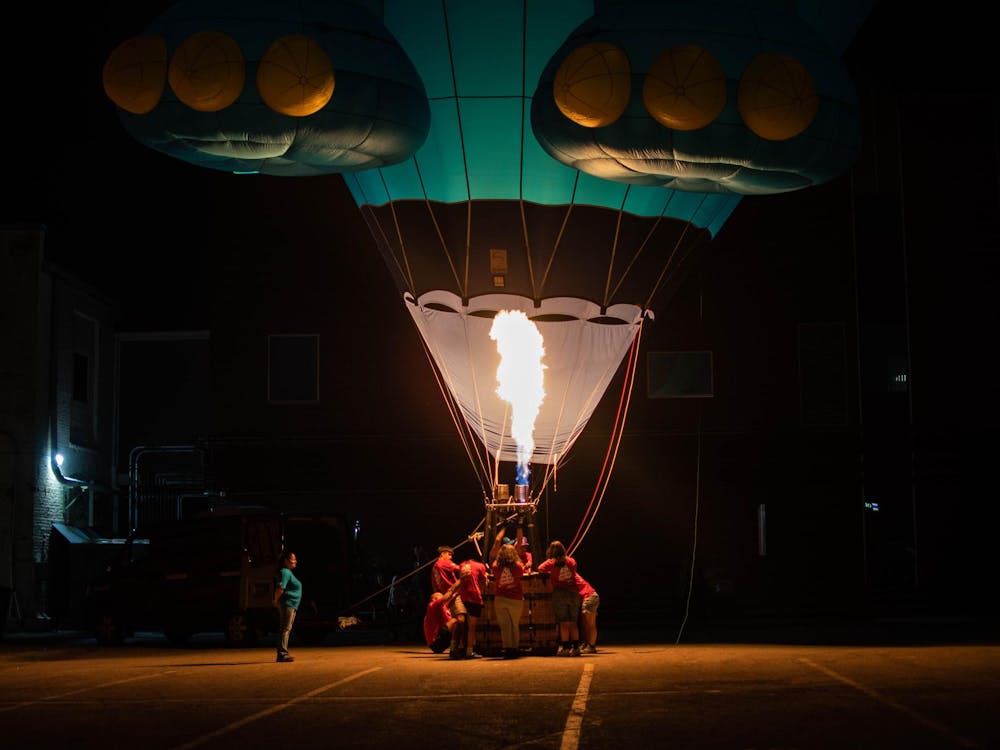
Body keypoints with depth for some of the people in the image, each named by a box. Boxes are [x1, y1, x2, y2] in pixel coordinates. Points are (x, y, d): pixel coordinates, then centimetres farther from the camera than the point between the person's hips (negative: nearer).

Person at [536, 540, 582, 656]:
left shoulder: (551, 562, -2)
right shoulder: (570, 561, 9)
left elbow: (540, 569, -3)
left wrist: (549, 573, 16)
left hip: (560, 593, -3)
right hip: (573, 593, 3)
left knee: (564, 623, -2)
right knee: (573, 623, 7)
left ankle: (565, 648, -3)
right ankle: (575, 647, 5)